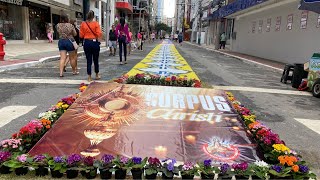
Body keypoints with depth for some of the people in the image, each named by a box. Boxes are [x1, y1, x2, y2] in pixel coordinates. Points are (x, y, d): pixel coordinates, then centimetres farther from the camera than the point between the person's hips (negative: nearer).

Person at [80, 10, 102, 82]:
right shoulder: (96, 23, -6)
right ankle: (97, 75, 28)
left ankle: (89, 77, 8)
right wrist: (99, 41, 5)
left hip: (86, 43, 1)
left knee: (88, 60, 7)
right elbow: (99, 34, -13)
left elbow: (81, 35, 2)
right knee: (96, 59, 14)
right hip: (95, 42, -1)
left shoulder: (83, 24, -1)